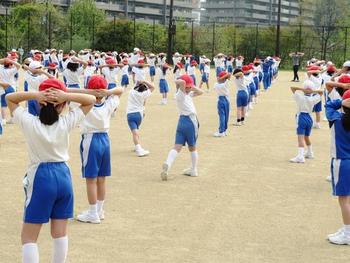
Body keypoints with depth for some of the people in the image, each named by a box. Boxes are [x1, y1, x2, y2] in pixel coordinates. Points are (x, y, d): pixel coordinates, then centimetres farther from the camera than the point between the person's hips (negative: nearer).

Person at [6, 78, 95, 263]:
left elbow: (9, 98, 2)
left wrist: (34, 94, -15)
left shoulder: (30, 123, -12)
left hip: (40, 178, -3)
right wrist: (66, 96, -14)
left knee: (28, 237, 3)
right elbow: (91, 100, 3)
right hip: (63, 176, 3)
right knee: (60, 234, 14)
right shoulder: (66, 123, -7)